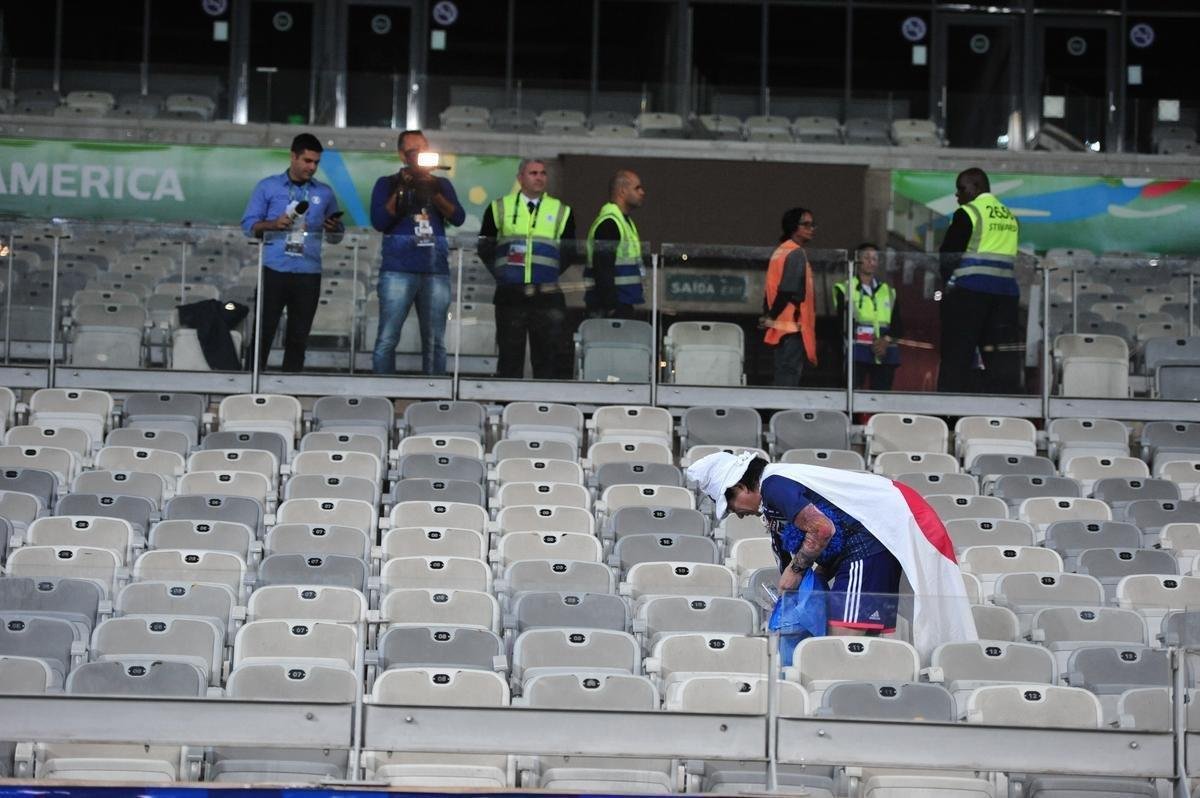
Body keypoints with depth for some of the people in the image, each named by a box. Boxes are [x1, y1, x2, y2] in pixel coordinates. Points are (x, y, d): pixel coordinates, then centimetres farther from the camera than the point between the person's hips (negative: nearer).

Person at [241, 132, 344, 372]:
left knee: (298, 337, 5)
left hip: (308, 274, 2)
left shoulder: (324, 193, 11)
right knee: (263, 332, -4)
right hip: (274, 270, -2)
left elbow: (336, 237, 13)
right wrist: (274, 224, -16)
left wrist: (334, 228, -10)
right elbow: (249, 225, 1)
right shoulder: (268, 187, 5)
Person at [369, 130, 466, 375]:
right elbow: (379, 222, -3)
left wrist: (434, 194, -8)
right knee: (387, 339, -8)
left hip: (436, 271, 3)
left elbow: (458, 218, 4)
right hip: (398, 270, -3)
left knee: (435, 343, 1)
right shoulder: (387, 184, 10)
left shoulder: (441, 185, 18)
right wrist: (401, 191, -8)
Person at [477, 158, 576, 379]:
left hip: (547, 296, 0)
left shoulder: (561, 212, 9)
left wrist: (550, 273, 2)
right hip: (510, 296, 0)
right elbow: (484, 247, 10)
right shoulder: (499, 209, 8)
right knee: (510, 355, 3)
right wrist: (501, 274, 1)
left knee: (548, 356, -1)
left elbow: (569, 252, 12)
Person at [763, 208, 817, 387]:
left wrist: (770, 316, 11)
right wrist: (772, 317, -11)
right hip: (792, 325, -9)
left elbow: (773, 289, 15)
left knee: (783, 377, 10)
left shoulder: (780, 251, 16)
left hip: (782, 325, 9)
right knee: (789, 379, -9)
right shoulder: (796, 253, -12)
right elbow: (788, 291, -20)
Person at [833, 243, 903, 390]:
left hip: (885, 355, 4)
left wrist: (886, 340, -8)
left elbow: (897, 326, 13)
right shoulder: (845, 289, 7)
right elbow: (843, 323, -2)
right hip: (856, 354, -4)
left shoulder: (889, 292, 19)